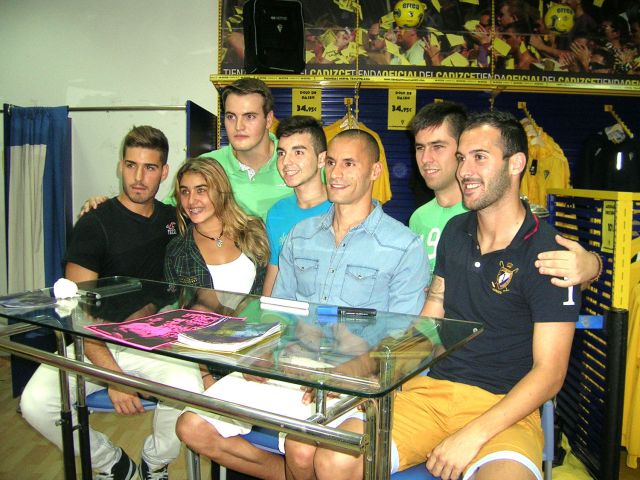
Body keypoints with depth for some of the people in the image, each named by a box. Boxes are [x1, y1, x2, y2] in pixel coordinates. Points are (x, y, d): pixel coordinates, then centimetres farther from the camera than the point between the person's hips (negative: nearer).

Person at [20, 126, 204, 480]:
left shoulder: (174, 219, 9)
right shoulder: (95, 225, -5)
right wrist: (113, 375, -20)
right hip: (97, 345, -1)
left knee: (187, 388, -29)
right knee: (36, 403, -26)